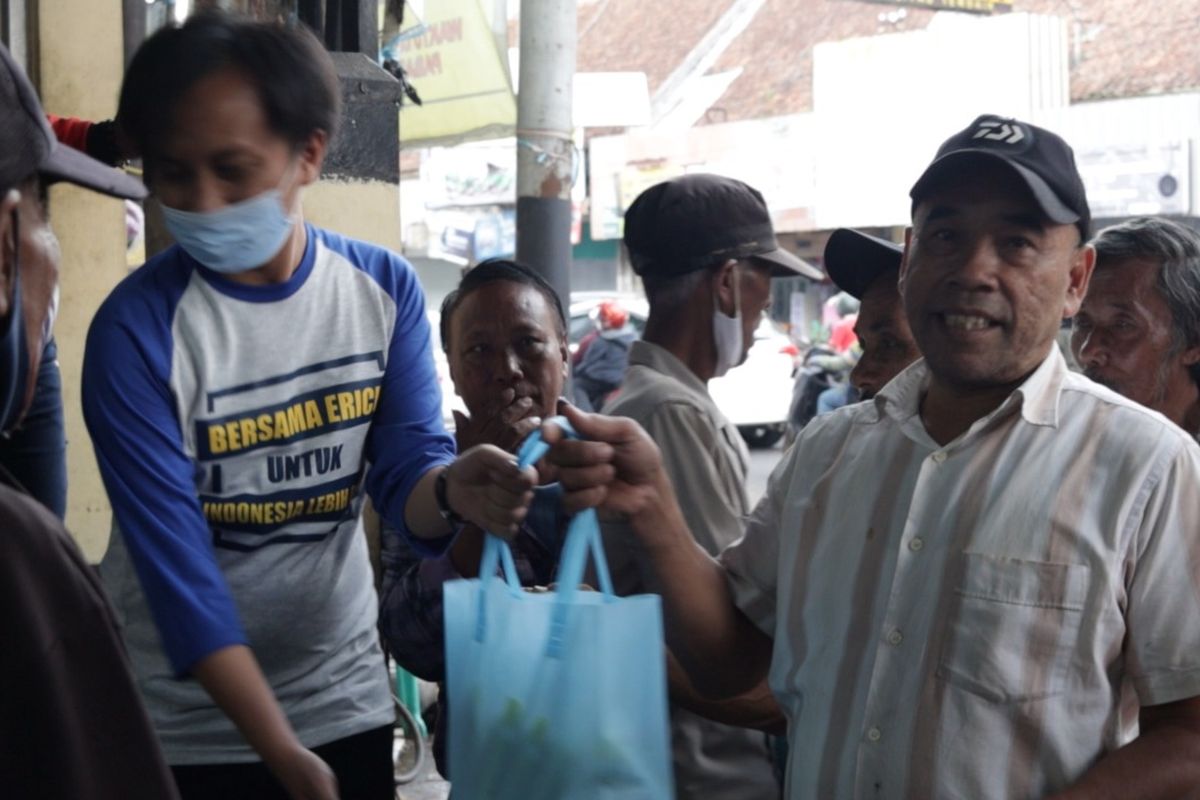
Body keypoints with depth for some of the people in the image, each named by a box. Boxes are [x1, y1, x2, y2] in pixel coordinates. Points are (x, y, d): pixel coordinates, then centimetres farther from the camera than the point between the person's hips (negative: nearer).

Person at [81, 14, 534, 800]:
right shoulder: (136, 330, -19)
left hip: (344, 699, 4)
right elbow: (175, 563, -21)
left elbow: (403, 472, -7)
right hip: (182, 724, -3)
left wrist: (450, 491, -31)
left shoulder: (387, 288, -7)